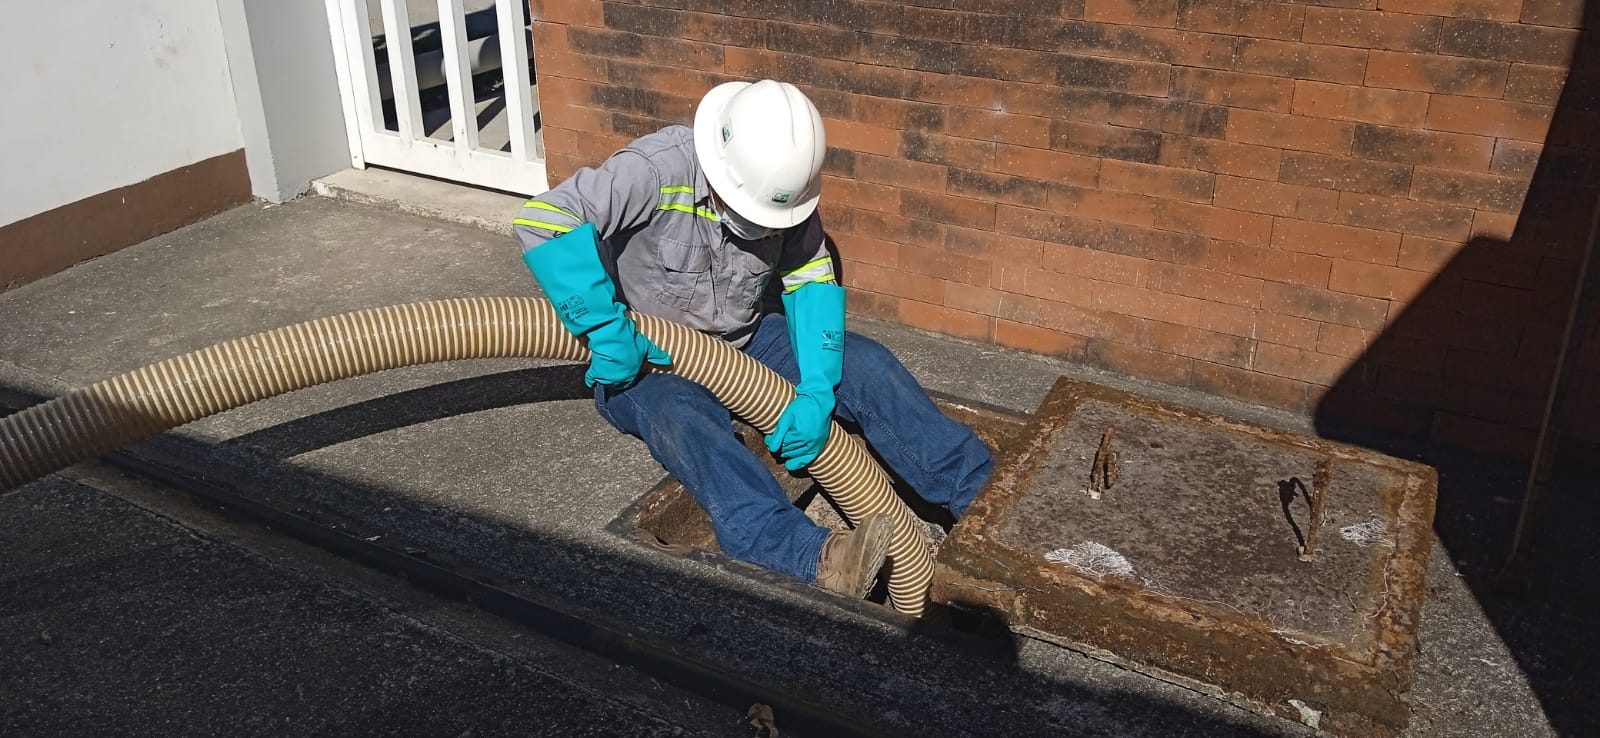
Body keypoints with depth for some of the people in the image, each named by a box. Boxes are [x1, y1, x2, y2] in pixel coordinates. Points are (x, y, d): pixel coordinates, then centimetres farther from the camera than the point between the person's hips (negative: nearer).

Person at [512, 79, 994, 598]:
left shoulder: (783, 187, -11)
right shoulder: (657, 170, -27)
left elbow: (812, 282, -9)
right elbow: (542, 221, -35)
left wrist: (816, 392, -23)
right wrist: (607, 332, -40)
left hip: (744, 340, 5)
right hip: (645, 363, -5)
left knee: (864, 364, -12)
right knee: (684, 418, -37)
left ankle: (980, 493, -10)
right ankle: (812, 559, -55)